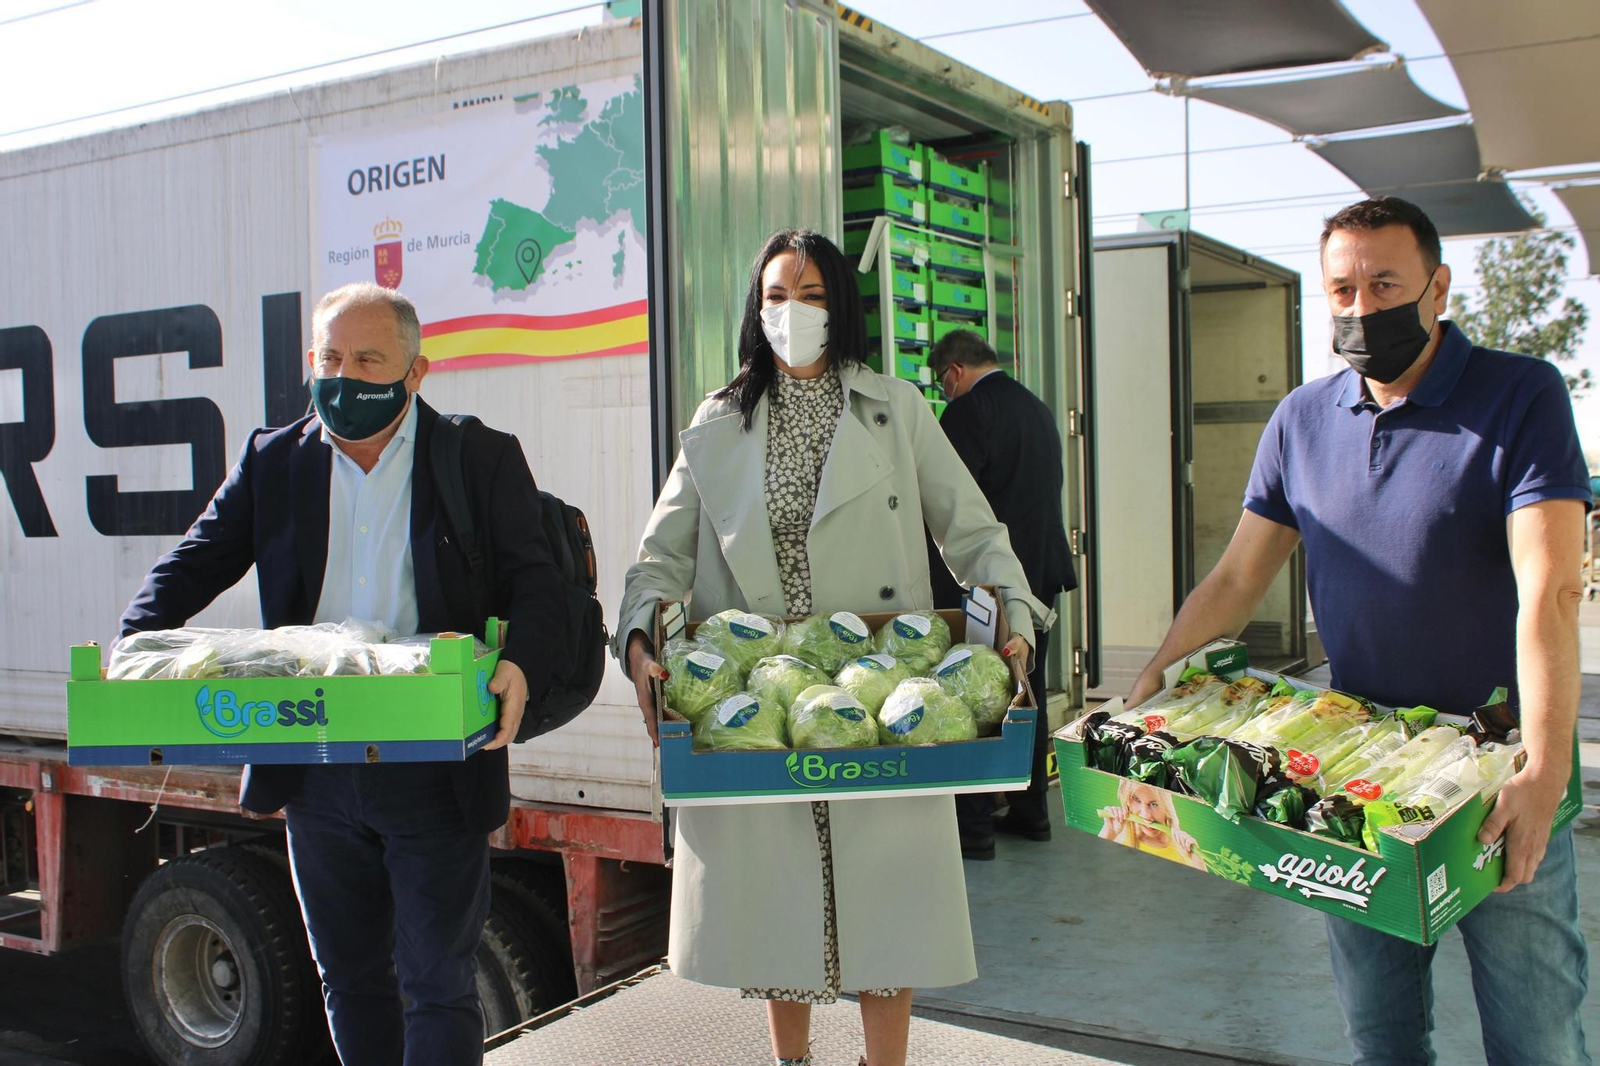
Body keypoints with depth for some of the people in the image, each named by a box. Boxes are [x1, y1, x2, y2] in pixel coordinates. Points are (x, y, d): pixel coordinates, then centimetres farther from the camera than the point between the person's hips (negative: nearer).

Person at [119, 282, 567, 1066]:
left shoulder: (482, 459, -2)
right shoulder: (272, 461, 8)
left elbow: (534, 583, -7)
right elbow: (194, 565, 5)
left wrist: (518, 664, -28)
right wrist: (133, 648, -14)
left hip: (436, 771, -4)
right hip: (314, 772, 4)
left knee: (438, 987, 3)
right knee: (349, 977, 20)